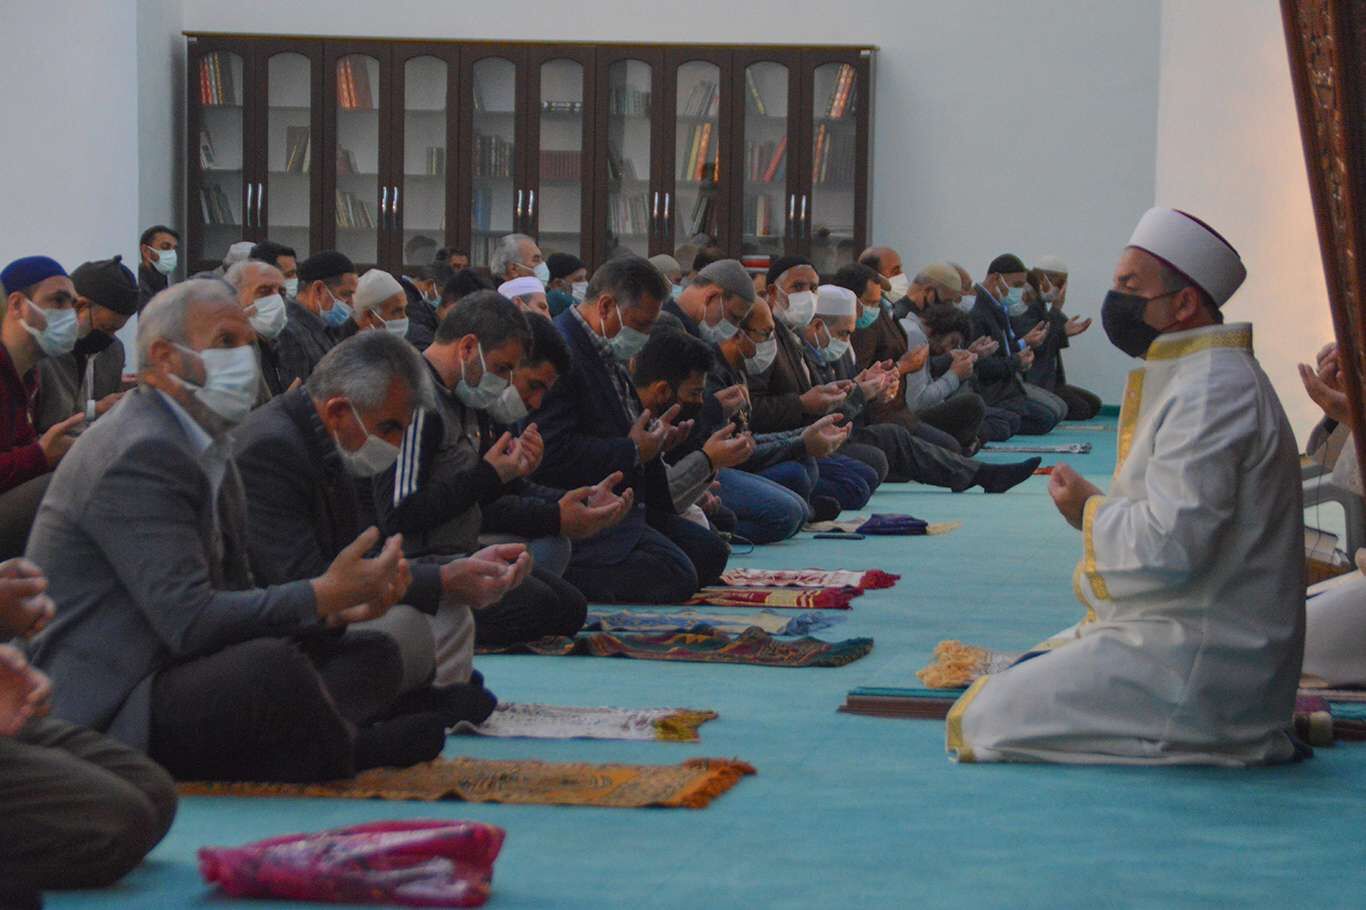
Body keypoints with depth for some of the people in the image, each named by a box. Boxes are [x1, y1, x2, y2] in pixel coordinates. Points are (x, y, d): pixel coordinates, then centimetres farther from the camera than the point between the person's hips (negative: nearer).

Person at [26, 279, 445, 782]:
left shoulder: (203, 452, 17)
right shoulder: (141, 454, -17)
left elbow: (233, 595, 11)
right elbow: (187, 620, -24)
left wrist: (339, 606, -5)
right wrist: (324, 595, -20)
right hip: (102, 716, -11)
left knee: (371, 655, 8)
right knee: (272, 666, -35)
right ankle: (346, 755, -5)